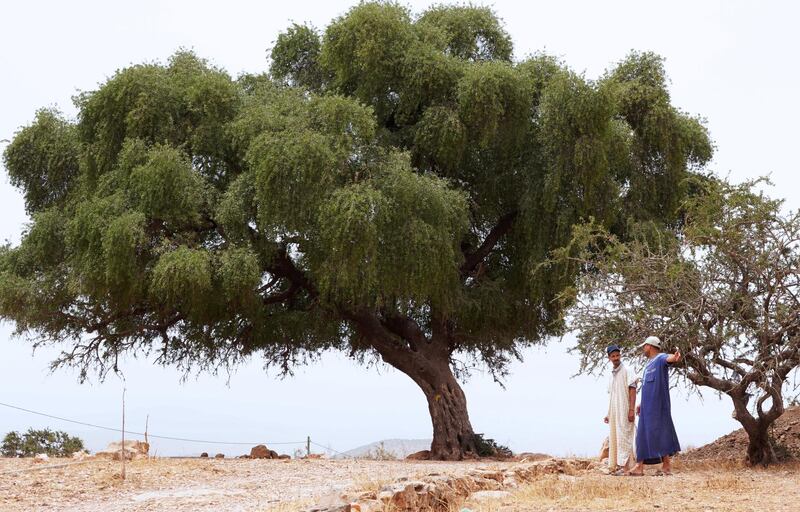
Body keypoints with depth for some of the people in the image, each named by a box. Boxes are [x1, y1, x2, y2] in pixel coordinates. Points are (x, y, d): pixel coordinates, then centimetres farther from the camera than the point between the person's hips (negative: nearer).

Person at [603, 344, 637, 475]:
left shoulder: (626, 371, -5)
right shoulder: (611, 375, 16)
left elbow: (632, 390, -12)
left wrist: (632, 410, -20)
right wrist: (608, 414, 18)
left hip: (624, 411, -8)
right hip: (614, 413, 8)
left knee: (623, 436, -11)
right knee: (614, 438, 6)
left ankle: (624, 465, -13)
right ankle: (616, 465, 9)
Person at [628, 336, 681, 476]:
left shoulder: (660, 358, -7)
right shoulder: (648, 364, 21)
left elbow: (668, 359, -32)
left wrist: (674, 358, -55)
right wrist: (641, 403, 23)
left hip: (658, 405, -9)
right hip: (647, 406, 9)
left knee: (660, 431, -9)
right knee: (643, 433, 7)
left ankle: (667, 463, -4)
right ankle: (640, 466, 9)